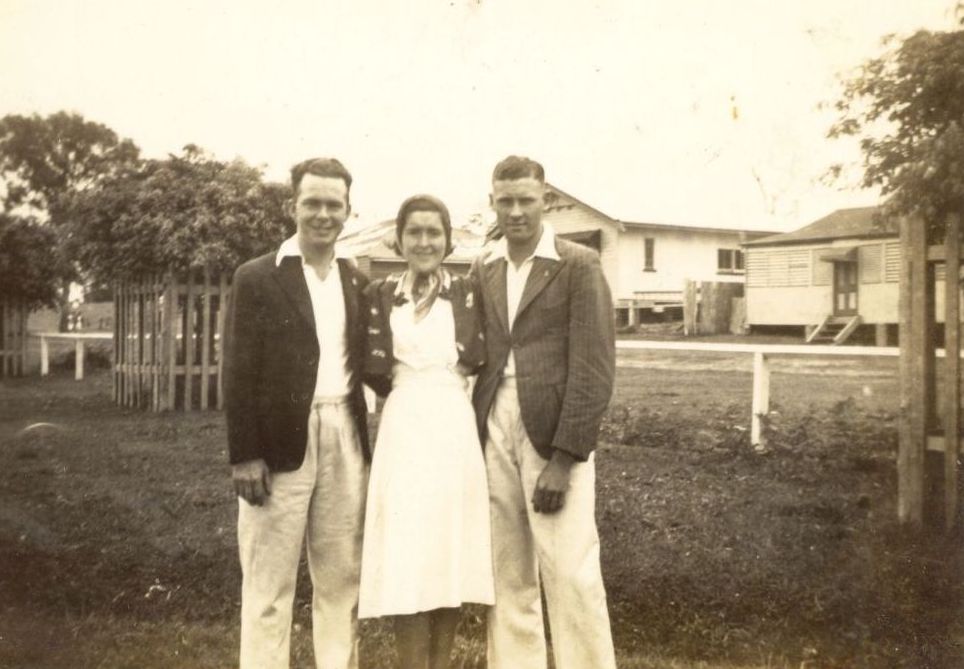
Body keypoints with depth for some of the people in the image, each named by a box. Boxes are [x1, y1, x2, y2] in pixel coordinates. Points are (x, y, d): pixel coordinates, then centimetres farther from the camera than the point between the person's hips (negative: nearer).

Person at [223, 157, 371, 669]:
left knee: (342, 578, 11)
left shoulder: (358, 282, 12)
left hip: (346, 441, 5)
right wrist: (244, 455, -12)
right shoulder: (257, 278, -2)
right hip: (282, 442, -4)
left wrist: (369, 442, 5)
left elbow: (362, 364, 13)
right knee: (269, 584, 2)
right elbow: (238, 373, -6)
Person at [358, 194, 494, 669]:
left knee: (449, 555, 4)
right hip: (403, 430, 0)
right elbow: (375, 369, 1)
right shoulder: (381, 294, 8)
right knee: (403, 562, -3)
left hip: (455, 429, 0)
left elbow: (477, 359, -3)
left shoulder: (467, 292, 8)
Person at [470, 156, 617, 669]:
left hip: (553, 436, -4)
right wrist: (473, 439, 3)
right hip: (494, 436, 5)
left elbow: (594, 368, -9)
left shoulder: (579, 265, -3)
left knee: (570, 574, -4)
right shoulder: (481, 269, 12)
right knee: (507, 574, 11)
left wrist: (564, 458, -14)